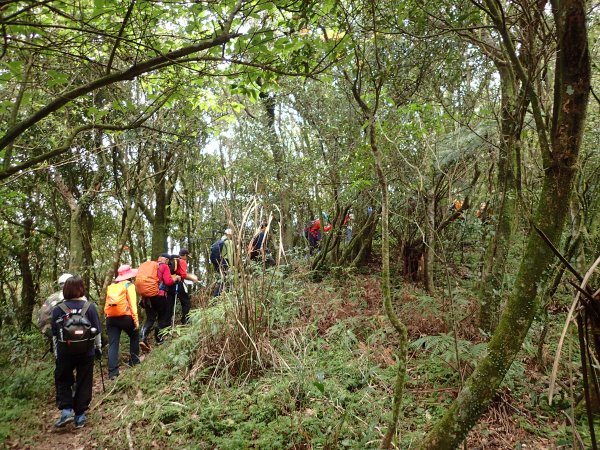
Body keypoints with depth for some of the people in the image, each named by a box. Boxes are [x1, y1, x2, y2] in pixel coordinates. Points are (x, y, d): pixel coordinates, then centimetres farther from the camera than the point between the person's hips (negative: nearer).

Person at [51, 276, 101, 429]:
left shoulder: (58, 309, -3)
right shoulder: (90, 307, -4)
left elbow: (55, 335, 2)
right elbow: (97, 331, 1)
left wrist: (56, 354, 12)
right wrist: (98, 348, 14)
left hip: (65, 352, 0)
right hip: (86, 352, 0)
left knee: (62, 380, 17)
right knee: (84, 382, 9)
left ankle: (66, 410, 4)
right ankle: (80, 416, 13)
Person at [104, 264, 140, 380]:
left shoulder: (111, 286, 18)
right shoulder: (129, 285, 1)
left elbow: (107, 304, 13)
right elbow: (132, 303, -9)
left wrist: (108, 316, 14)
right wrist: (136, 319, -11)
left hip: (110, 318, 4)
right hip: (125, 317, -4)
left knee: (113, 344, 3)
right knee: (134, 336, 22)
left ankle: (112, 372, -1)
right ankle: (134, 360, 25)